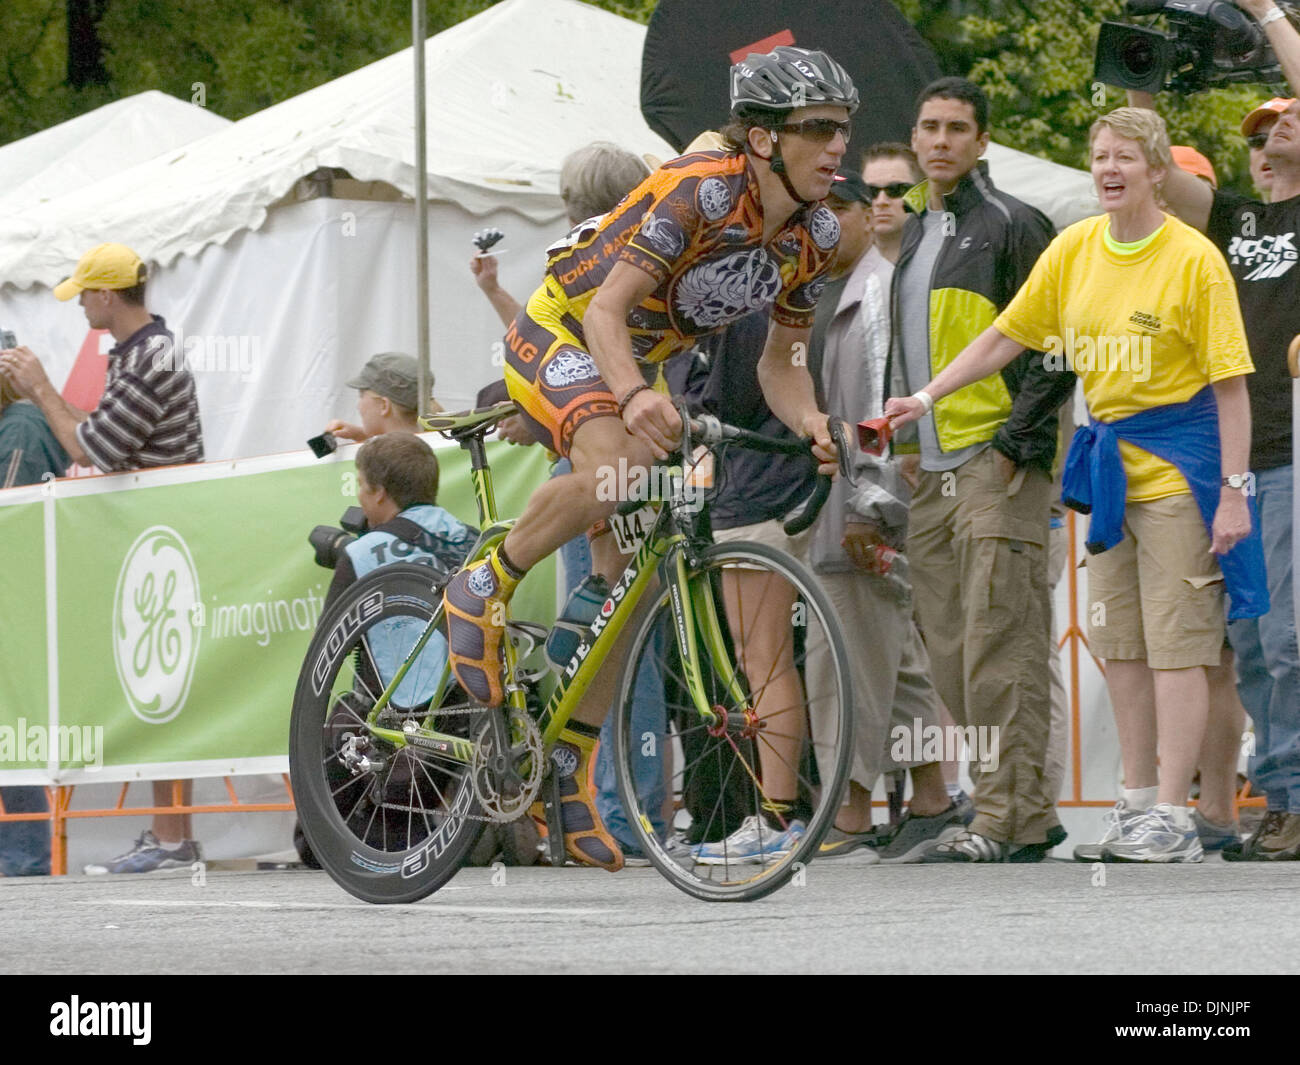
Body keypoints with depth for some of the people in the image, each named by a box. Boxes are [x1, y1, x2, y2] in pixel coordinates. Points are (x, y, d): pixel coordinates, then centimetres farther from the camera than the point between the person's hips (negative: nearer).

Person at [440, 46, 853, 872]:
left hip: (633, 365, 8)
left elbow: (781, 360, 0)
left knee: (626, 577, 2)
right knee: (616, 469, -38)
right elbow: (606, 311, -33)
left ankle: (571, 769, 13)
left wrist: (810, 421, -23)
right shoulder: (698, 192, -29)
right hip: (559, 339, -8)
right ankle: (487, 589, -15)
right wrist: (633, 397, -52)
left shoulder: (817, 236, -7)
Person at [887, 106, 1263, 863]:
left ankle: (1173, 819, -9)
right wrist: (928, 396, 7)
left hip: (1178, 465, -6)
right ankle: (1140, 801, 19)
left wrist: (1234, 491, -17)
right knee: (1120, 643, 10)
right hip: (1108, 459, 6)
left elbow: (1231, 383, -12)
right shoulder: (1074, 250, 4)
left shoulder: (1193, 259, -12)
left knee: (1175, 644, -9)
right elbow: (1006, 336, 13)